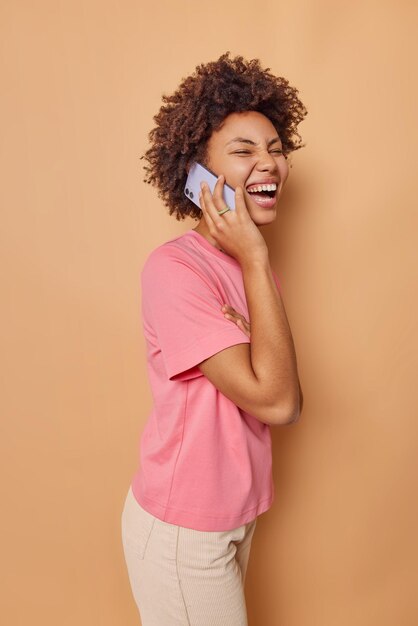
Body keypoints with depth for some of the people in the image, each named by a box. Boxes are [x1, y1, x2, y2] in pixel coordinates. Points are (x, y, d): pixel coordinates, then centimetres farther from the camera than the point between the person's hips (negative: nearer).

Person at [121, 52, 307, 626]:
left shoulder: (251, 264, 1)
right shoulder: (174, 269, -24)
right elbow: (272, 401, -27)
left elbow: (288, 404, -5)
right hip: (181, 532, -7)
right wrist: (256, 263, -25)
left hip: (235, 514, 7)